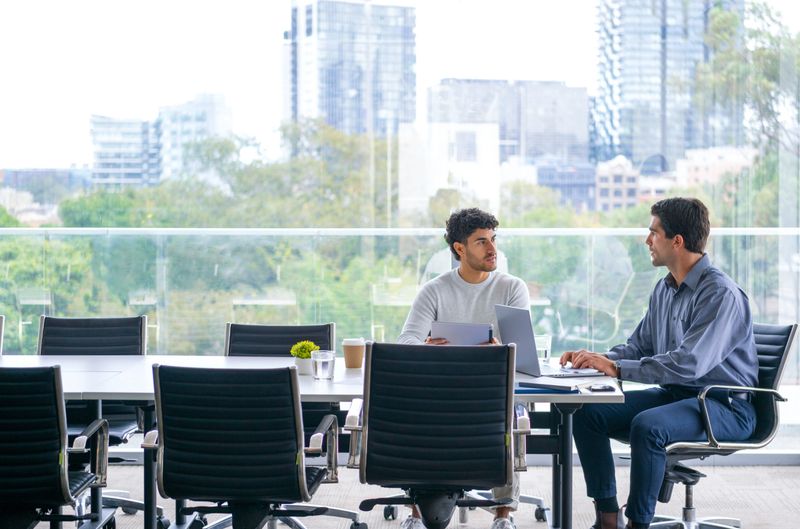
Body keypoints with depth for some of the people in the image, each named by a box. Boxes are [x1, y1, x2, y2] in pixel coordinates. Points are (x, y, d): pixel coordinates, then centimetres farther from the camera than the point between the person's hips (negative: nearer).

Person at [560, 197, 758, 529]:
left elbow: (689, 364, -29)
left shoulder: (721, 294, -19)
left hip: (725, 405, -9)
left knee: (647, 426, -36)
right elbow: (638, 347, 19)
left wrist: (617, 368, -26)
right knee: (587, 413, -6)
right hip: (675, 394, 9)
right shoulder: (664, 289, 10)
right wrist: (598, 358, -1)